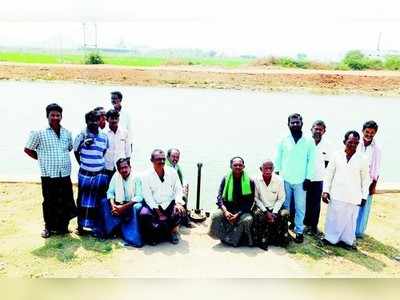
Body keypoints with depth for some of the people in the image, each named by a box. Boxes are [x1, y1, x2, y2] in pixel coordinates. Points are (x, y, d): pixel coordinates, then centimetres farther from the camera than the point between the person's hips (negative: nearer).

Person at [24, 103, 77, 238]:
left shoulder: (67, 133, 7)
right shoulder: (39, 133, -5)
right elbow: (27, 149, 4)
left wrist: (62, 158, 11)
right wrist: (42, 159, 2)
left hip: (65, 175, 4)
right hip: (48, 175, -3)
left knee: (66, 202, 8)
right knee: (49, 202, 6)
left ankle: (62, 227, 24)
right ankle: (49, 227, 24)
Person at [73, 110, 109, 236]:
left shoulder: (104, 137, 4)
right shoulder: (81, 136, -3)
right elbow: (76, 152, 6)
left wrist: (98, 164, 8)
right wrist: (83, 164, 8)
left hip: (100, 174, 2)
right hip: (85, 174, -2)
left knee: (98, 201, 5)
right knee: (83, 200, 8)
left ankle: (96, 227, 13)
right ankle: (81, 225, 20)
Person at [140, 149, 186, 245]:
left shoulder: (172, 172, 2)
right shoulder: (146, 175, -4)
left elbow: (178, 189, 2)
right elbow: (148, 196, -9)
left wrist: (178, 203, -18)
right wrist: (158, 212, -18)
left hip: (170, 203, 2)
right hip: (154, 205, -1)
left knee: (180, 211, -28)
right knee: (144, 214, -30)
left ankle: (173, 231, 5)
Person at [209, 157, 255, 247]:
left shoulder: (249, 181, 1)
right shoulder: (226, 179, 5)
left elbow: (250, 202, -2)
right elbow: (219, 197, 0)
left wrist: (237, 214, -16)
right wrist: (225, 211, -18)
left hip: (242, 211, -1)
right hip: (227, 208, 1)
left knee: (248, 220, -32)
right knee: (215, 216, -28)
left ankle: (232, 239, -12)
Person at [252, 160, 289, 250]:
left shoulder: (279, 180, -9)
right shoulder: (256, 180, -12)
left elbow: (281, 199, -3)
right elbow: (256, 198, -7)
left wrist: (274, 213, -14)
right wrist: (266, 212, -16)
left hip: (275, 208, 1)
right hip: (261, 207, -1)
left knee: (284, 214, -26)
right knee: (258, 215, -31)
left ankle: (282, 240, -4)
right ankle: (262, 241, -14)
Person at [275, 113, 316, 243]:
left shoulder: (309, 142, -1)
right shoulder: (283, 141, 1)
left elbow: (311, 161, -1)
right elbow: (278, 159, 5)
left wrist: (308, 178, -5)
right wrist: (276, 175, 1)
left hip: (300, 181, -1)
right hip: (285, 179, 1)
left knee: (300, 207, 4)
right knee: (284, 206, 11)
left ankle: (299, 231, 17)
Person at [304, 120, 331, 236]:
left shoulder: (326, 145, 1)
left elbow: (326, 162, 9)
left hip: (319, 178, 2)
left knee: (316, 203, 8)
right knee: (306, 202, 6)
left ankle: (314, 225, 19)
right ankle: (307, 224, 20)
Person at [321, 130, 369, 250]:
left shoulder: (363, 159, -2)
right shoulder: (336, 156, -3)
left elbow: (365, 179, 4)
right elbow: (328, 174, 2)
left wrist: (364, 196, 3)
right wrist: (325, 191, -2)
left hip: (353, 197, 0)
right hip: (336, 195, 0)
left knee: (350, 220, 11)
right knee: (333, 218, 7)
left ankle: (347, 240, 26)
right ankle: (330, 238, 22)